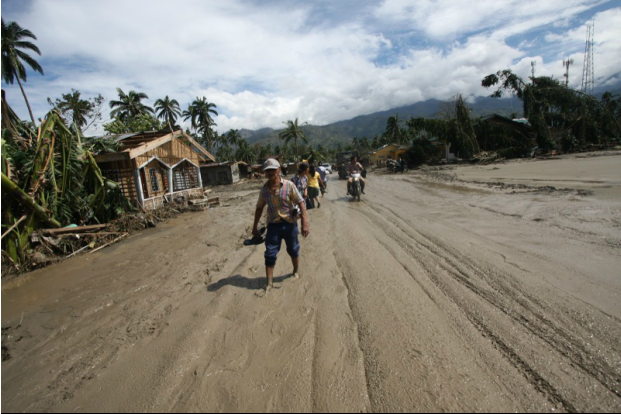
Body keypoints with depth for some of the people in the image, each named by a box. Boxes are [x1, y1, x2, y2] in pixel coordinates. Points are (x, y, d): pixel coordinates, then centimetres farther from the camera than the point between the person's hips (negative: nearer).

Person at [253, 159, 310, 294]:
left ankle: (296, 271, 42)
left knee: (293, 250, 15)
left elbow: (301, 203, -13)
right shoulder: (264, 189, -1)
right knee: (270, 254, 0)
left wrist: (305, 223, -20)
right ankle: (269, 283, 10)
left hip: (289, 223, -2)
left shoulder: (289, 185, -12)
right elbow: (259, 208, 10)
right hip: (273, 224, 2)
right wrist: (255, 226, 12)